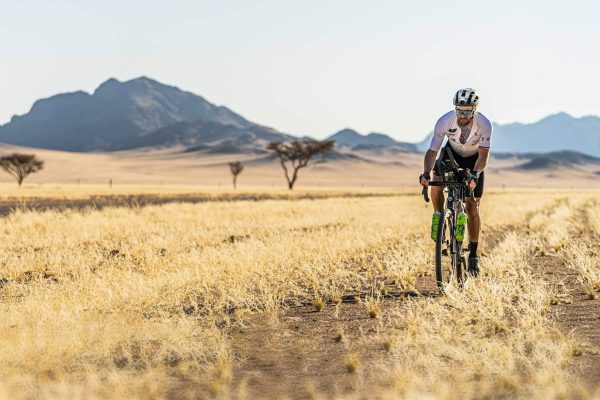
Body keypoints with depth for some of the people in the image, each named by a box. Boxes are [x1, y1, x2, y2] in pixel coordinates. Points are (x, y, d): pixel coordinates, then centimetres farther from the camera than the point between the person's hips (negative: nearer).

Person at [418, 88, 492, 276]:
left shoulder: (484, 124, -33)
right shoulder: (445, 121, -31)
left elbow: (483, 154, -36)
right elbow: (432, 151, -30)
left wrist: (475, 175, -55)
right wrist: (426, 173, -47)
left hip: (474, 160, -1)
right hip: (452, 154, 1)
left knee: (472, 207, -7)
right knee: (436, 183, -30)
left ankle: (473, 254, 3)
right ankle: (438, 216, -3)